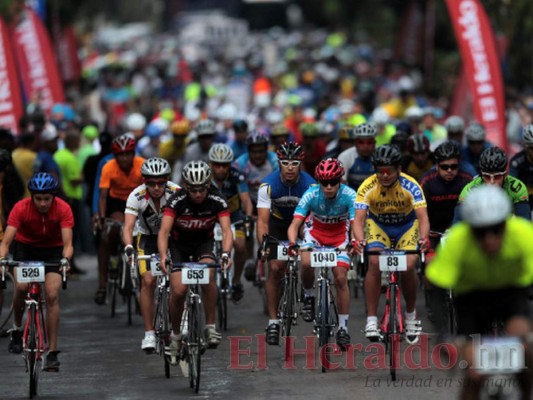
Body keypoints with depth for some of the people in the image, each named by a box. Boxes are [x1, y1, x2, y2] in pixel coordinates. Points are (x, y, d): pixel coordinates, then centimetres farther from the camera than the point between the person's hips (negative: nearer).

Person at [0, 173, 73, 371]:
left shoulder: (63, 209, -26)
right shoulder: (21, 208, -27)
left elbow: (67, 243, -32)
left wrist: (65, 259, -53)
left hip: (53, 250, 0)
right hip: (26, 247, 0)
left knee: (52, 295, -17)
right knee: (21, 286, -24)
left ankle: (52, 352, -12)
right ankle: (17, 329, 4)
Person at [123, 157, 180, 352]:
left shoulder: (176, 193, -26)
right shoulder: (137, 196, -26)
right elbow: (128, 227, -33)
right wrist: (129, 248, -52)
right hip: (147, 238, 0)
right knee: (148, 281, -16)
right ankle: (149, 333, -10)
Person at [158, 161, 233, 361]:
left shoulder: (217, 200, -24)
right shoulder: (177, 200, -27)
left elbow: (226, 229, -32)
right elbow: (164, 230, -35)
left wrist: (226, 253, -51)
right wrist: (163, 256, -52)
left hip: (204, 242, 0)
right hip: (179, 243, 0)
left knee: (208, 274, -31)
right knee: (179, 290, -17)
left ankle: (210, 327, -21)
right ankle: (175, 334, 8)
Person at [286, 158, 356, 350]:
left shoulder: (349, 195, -27)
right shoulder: (311, 195, -27)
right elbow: (295, 224, -31)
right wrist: (292, 243, -52)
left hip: (339, 235, 0)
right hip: (315, 231, 0)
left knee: (341, 278, -13)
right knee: (306, 263, -30)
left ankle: (343, 327, -3)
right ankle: (308, 296, 0)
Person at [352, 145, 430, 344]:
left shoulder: (410, 186, -28)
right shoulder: (368, 187, -26)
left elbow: (423, 217, -36)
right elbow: (359, 219, -33)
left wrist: (423, 238, -57)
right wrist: (359, 240, -54)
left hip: (406, 227, 0)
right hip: (378, 226, 0)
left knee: (408, 266, -22)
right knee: (374, 263, -27)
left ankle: (410, 314, 5)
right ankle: (371, 320, -20)